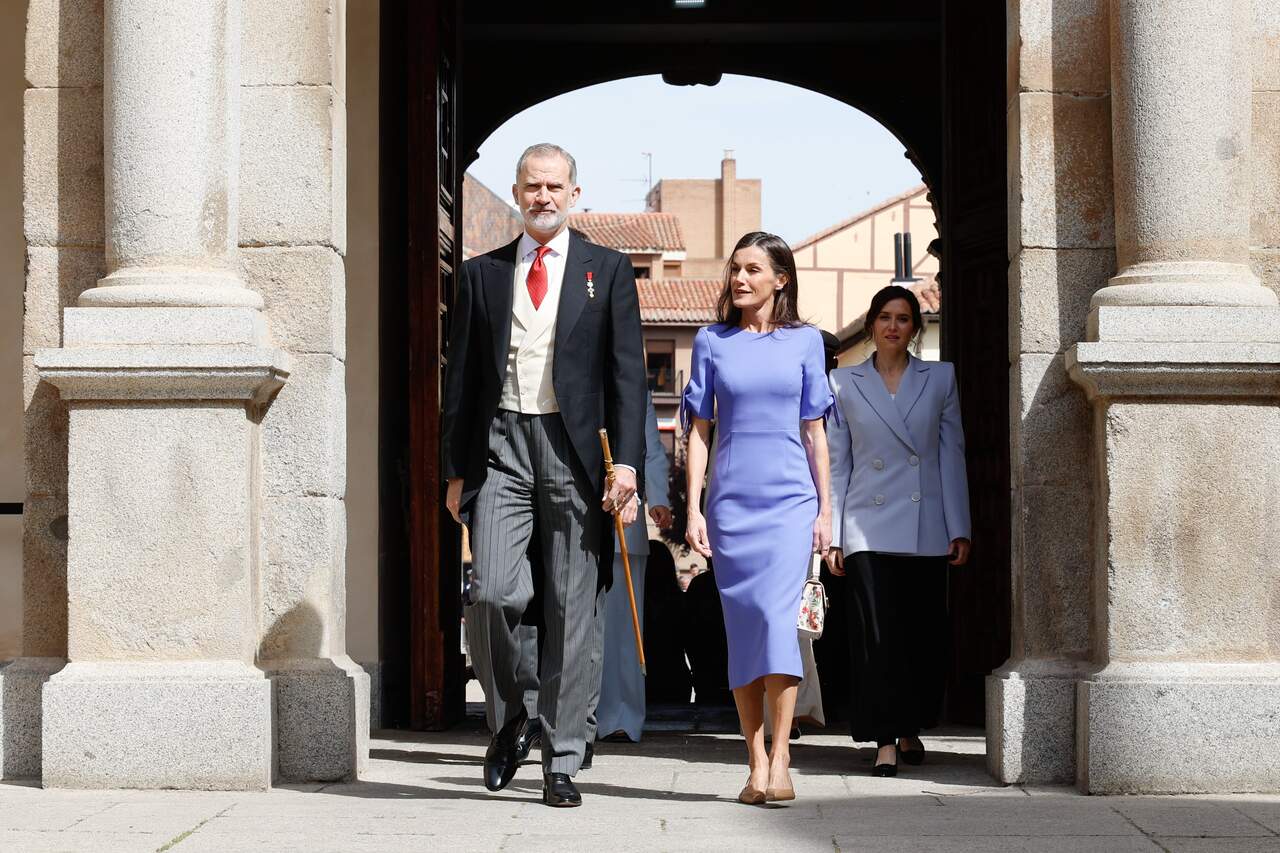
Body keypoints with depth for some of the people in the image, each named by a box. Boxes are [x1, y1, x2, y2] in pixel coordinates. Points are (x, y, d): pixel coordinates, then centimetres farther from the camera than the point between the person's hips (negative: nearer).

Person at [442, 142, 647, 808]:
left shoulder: (608, 271, 9)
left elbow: (628, 373, 3)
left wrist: (626, 464, -8)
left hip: (575, 447, -1)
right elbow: (460, 377, 14)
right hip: (500, 445, 1)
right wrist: (456, 471, 9)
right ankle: (506, 721, 13)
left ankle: (562, 762, 7)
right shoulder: (481, 274, 13)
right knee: (492, 592, -12)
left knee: (574, 611, 0)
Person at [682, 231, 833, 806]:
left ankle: (780, 759, -14)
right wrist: (693, 509, 1)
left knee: (776, 613, -16)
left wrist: (825, 511, 6)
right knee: (742, 625, 2)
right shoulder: (712, 342, 8)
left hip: (790, 499, -1)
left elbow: (814, 431, 9)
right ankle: (756, 764, 7)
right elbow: (699, 429, 8)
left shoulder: (804, 342, 7)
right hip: (731, 500, 1)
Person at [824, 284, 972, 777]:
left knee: (923, 633, 6)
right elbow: (836, 462, 7)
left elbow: (952, 454, 7)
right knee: (877, 632, -8)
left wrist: (959, 529, 1)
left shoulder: (940, 379, 7)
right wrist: (830, 535, 2)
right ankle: (886, 742, -7)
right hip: (869, 526, -1)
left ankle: (910, 728, 25)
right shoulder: (844, 383, 7)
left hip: (926, 526, 1)